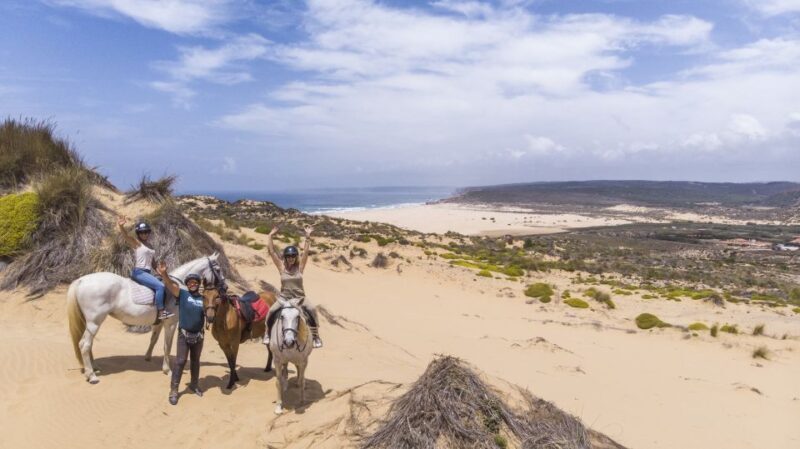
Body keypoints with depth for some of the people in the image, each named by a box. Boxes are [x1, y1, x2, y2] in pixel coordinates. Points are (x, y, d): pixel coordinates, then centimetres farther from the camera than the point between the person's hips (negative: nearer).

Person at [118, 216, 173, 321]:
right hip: (139, 272, -8)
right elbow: (125, 236, -22)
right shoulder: (136, 243, -3)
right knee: (160, 286, -22)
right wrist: (121, 226, -41)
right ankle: (160, 312, -18)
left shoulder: (149, 245, 17)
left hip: (148, 272, 8)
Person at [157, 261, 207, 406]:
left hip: (198, 335, 3)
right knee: (180, 361, -3)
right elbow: (170, 285, -22)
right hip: (184, 335, -3)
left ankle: (194, 385, 33)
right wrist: (164, 274, -40)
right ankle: (173, 390, 8)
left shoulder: (204, 299, 4)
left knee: (195, 361, 16)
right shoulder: (182, 294, -4)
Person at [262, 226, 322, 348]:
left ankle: (315, 335, -11)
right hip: (284, 298, 1)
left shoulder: (300, 267, -1)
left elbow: (305, 251, -10)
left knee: (312, 310, -24)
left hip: (299, 298, 0)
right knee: (272, 312, -21)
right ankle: (267, 333, 5)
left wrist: (308, 236, -16)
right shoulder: (281, 267, 0)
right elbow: (271, 251, -4)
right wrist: (271, 235, -7)